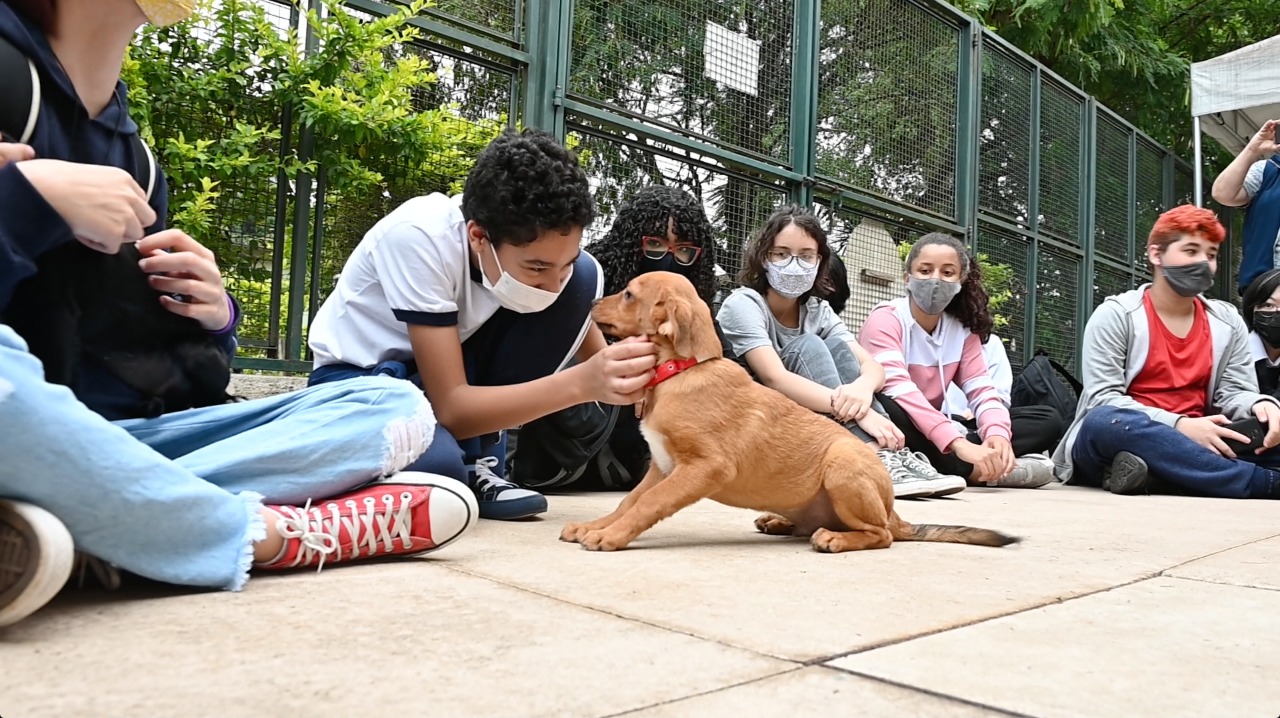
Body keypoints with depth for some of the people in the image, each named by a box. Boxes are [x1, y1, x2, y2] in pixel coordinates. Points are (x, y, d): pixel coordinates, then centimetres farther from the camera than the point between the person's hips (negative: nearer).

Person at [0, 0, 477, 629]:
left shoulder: (127, 148, 13)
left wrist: (211, 318, -6)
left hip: (115, 437, 6)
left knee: (395, 408, -5)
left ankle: (89, 520, -24)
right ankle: (265, 534, -18)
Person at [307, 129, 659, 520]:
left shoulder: (550, 246, -18)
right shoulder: (418, 237, -32)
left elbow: (594, 354, -3)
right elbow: (452, 409, -32)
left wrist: (633, 376, -26)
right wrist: (581, 383, -44)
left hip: (452, 361, 6)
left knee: (583, 276, -19)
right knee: (435, 466, -41)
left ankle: (478, 463, -10)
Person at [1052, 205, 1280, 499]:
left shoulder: (1228, 321, 12)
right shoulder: (1115, 314, -4)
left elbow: (1234, 392, 9)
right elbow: (1103, 399, -13)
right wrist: (1180, 425, -25)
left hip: (1191, 442, 5)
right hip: (1123, 440, -4)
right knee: (1107, 421, -39)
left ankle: (1153, 473, -33)